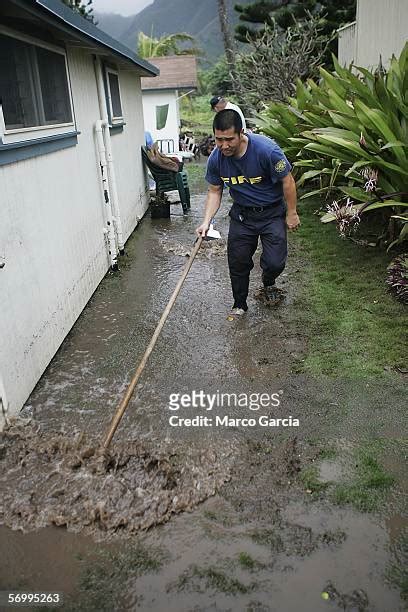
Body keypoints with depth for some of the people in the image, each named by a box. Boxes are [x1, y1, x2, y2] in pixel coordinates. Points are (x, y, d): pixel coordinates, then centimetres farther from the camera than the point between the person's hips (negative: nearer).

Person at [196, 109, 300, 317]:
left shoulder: (266, 149, -27)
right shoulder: (216, 159, -14)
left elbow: (287, 181, -15)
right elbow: (214, 191, -1)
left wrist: (291, 213, -9)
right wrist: (206, 221, -12)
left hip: (272, 212, -3)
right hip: (242, 214, 3)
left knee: (275, 263, -10)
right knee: (238, 263, 6)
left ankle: (268, 284, 29)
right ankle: (239, 305, 30)